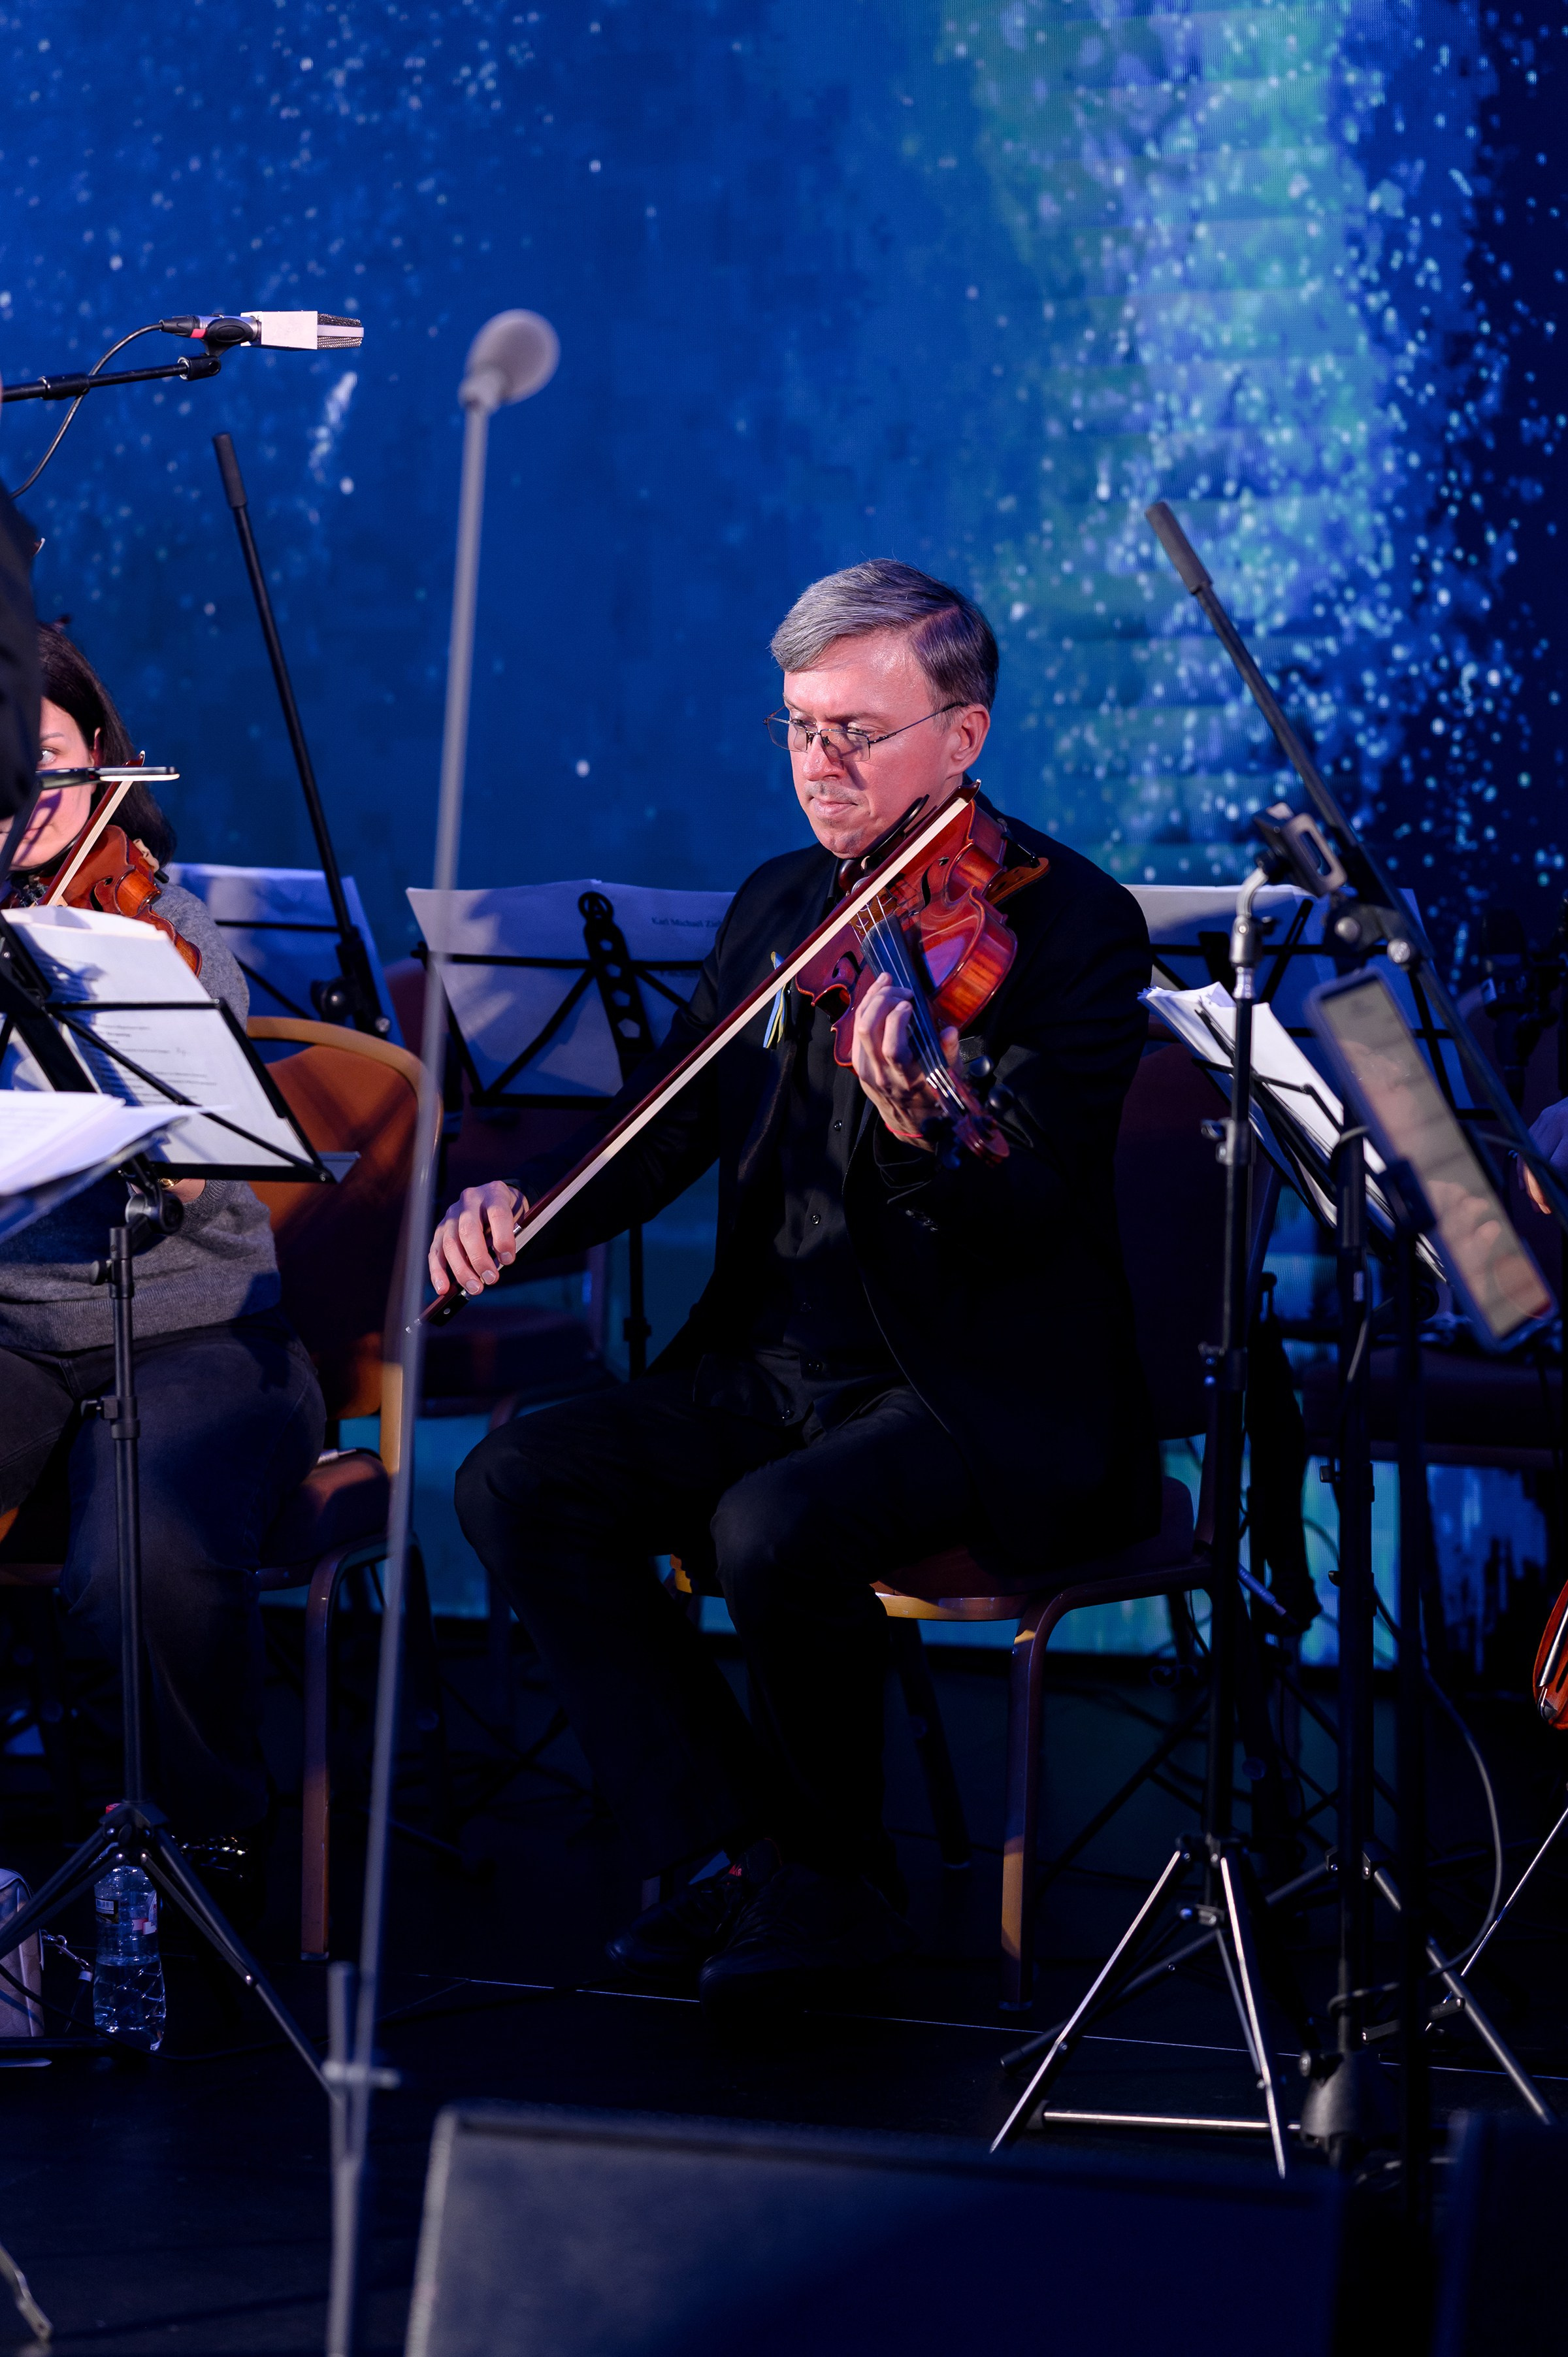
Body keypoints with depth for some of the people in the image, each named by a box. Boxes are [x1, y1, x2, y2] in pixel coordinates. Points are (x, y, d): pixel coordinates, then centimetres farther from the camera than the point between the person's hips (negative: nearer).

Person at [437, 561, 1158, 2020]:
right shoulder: (779, 906, 12)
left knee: (774, 1527, -33)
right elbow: (667, 1128, 14)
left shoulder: (1067, 921, -10)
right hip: (771, 1371, 7)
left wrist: (921, 1135, -44)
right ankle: (742, 1861, -10)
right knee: (518, 1482, -14)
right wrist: (522, 1200, -6)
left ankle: (839, 1872, -6)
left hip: (985, 1405, -7)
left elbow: (1034, 1217, -22)